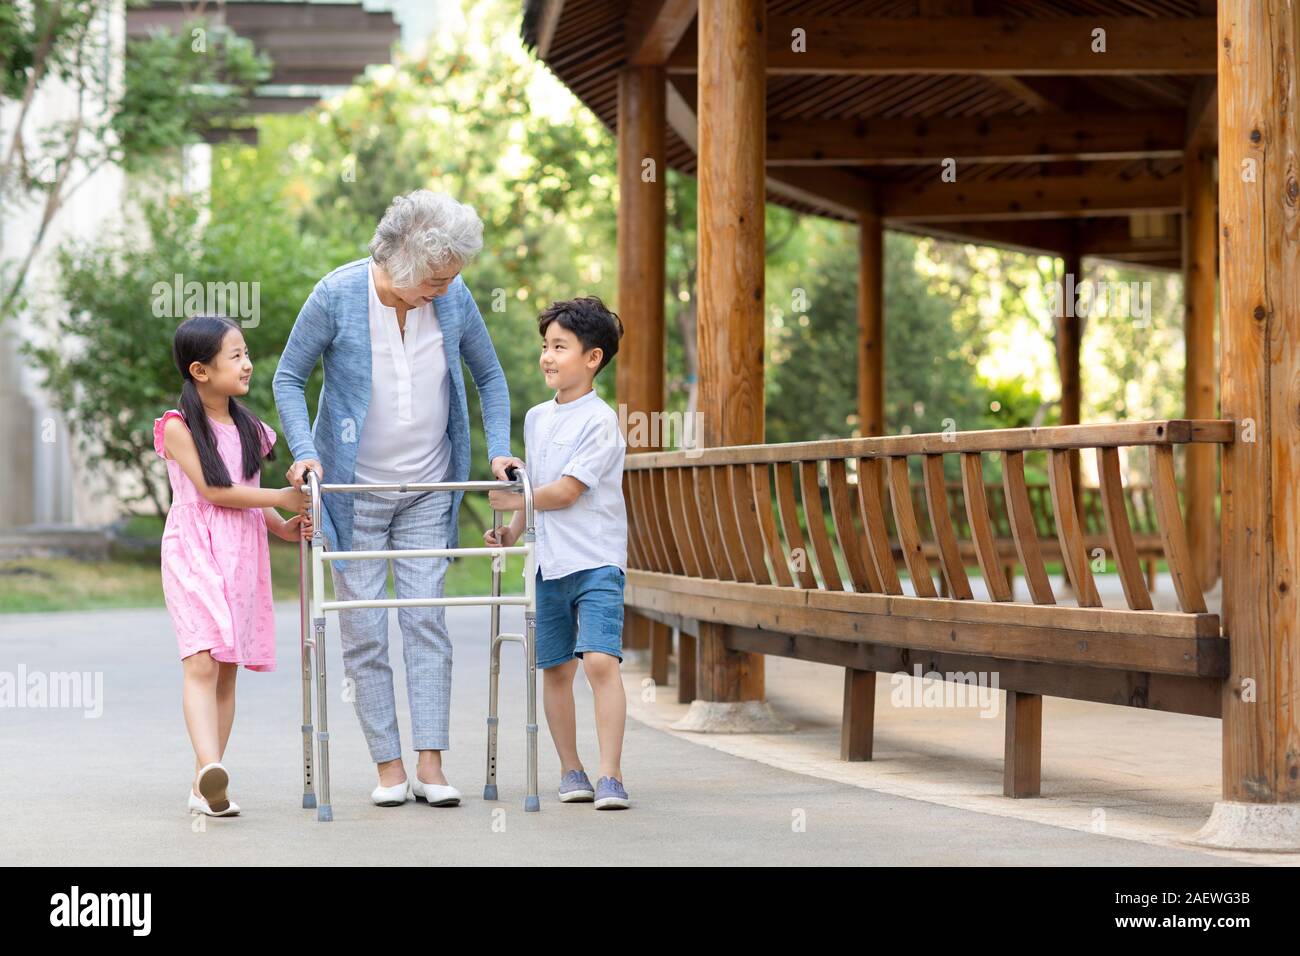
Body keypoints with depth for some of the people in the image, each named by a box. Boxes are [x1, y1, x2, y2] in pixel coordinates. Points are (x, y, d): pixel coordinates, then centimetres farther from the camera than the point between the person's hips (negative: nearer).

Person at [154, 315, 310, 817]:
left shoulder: (247, 427, 14)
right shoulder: (178, 427, -5)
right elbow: (212, 491, -11)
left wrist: (284, 527, 5)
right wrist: (281, 498, -7)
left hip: (243, 556, 6)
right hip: (194, 554, -6)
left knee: (227, 671, 3)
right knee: (202, 662, -20)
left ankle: (204, 788, 4)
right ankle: (210, 768, -34)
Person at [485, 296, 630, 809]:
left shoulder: (599, 421, -10)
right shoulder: (536, 419, 13)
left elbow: (564, 492, -14)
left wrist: (510, 501, -3)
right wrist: (512, 531, 11)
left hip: (596, 561, -7)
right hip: (548, 564, 7)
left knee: (600, 661, -17)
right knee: (555, 668, 9)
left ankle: (610, 775, -17)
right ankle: (570, 770, 19)